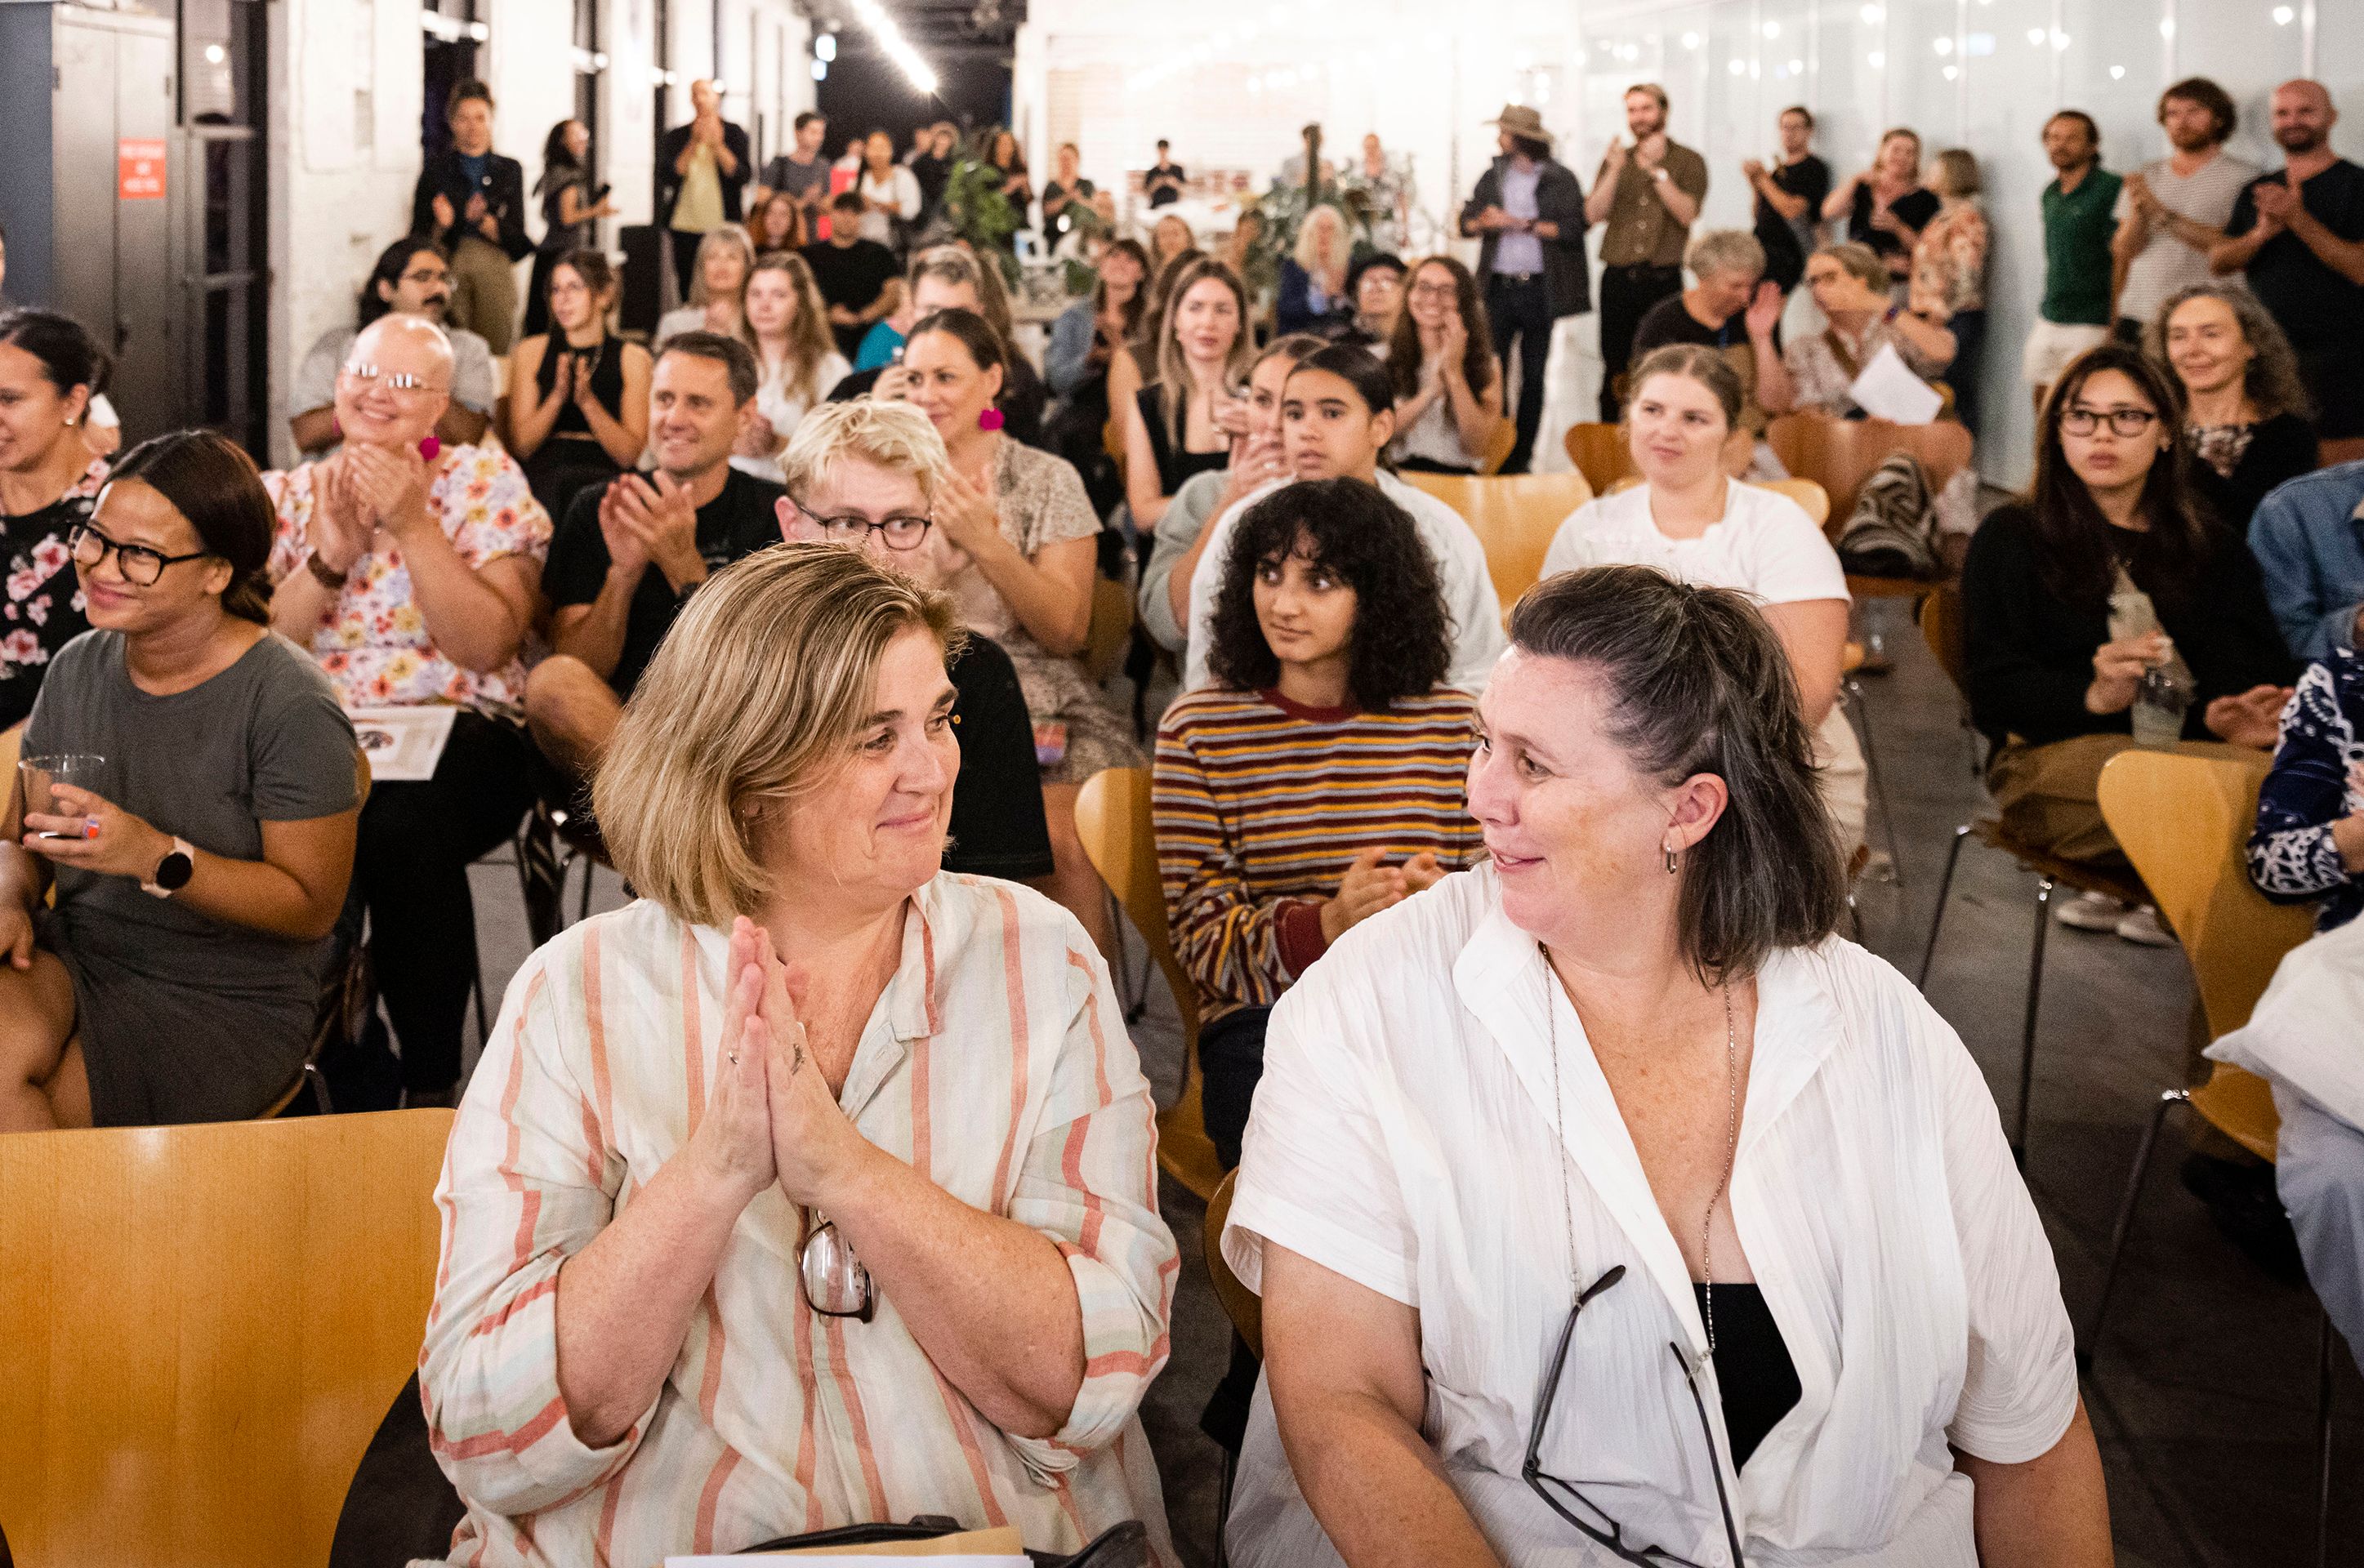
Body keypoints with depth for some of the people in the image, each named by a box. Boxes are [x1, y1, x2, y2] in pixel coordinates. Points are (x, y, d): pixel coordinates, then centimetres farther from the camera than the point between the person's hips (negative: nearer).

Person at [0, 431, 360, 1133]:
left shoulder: (290, 708, -13)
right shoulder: (78, 667, 7)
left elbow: (311, 905, -12)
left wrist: (157, 857, -24)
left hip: (226, 1006, -5)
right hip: (74, 963, 5)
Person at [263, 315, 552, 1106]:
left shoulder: (485, 481, 6)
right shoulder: (284, 494, 15)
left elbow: (488, 647, -7)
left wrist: (413, 524, -12)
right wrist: (331, 555, -7)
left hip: (456, 735, -2)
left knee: (398, 822, -37)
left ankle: (432, 1085, -22)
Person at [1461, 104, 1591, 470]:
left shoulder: (1560, 179, 0)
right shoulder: (1493, 176, 12)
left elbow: (1573, 227, -10)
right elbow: (1466, 222, 10)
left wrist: (1522, 224, -13)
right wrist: (1485, 222, -12)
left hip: (1540, 288, -2)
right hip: (1499, 286, 3)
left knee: (1533, 375, 4)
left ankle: (1521, 456, 10)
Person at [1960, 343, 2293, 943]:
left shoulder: (2215, 548, 27)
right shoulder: (2011, 539, 15)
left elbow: (2262, 668, 12)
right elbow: (1994, 691, 3)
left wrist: (2236, 715, -14)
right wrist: (2094, 695, -18)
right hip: (2057, 753, -4)